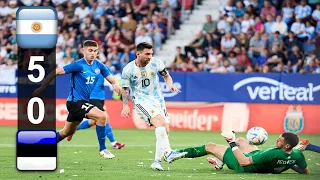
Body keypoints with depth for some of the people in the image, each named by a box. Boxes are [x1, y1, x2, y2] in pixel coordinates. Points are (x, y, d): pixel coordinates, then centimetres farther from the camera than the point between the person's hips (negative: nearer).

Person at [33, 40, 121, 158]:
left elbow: (111, 78, -2)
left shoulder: (99, 66, 2)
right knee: (101, 116, -24)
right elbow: (56, 72, -17)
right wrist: (41, 89, -20)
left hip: (83, 102, 8)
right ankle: (102, 149, -13)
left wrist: (115, 85, -26)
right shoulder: (78, 65, -17)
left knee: (67, 132, 21)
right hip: (75, 101, -8)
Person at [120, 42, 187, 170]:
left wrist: (170, 84, -10)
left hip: (157, 99, 5)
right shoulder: (128, 70, -8)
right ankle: (168, 152, -40)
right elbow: (125, 89, 3)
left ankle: (157, 161, 7)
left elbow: (166, 76, 12)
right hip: (141, 101, -5)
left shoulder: (156, 63, -2)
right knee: (160, 122, -29)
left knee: (165, 130, -3)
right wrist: (125, 106, -11)